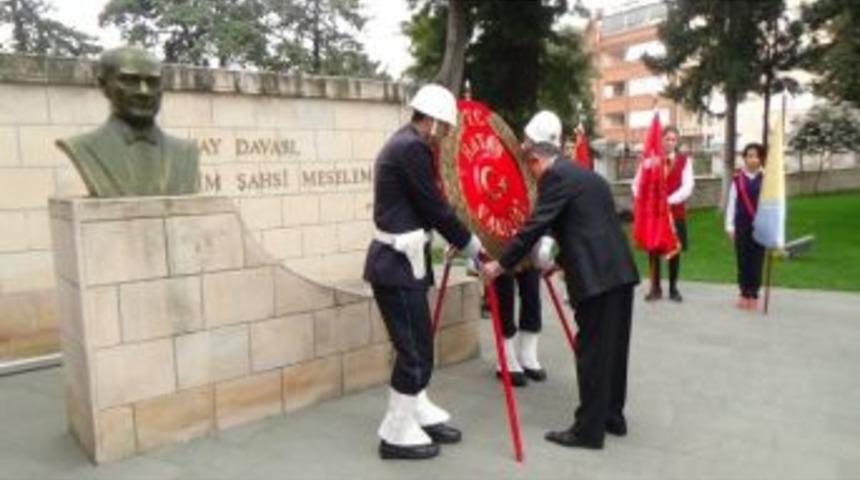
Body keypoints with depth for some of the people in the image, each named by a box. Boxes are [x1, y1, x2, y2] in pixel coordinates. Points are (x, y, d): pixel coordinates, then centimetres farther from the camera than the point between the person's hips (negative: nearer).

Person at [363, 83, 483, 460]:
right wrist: (475, 247, -3)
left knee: (417, 345, 18)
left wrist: (464, 244, 19)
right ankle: (398, 435, 13)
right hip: (398, 265, -10)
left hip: (400, 260, 10)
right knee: (414, 350, -1)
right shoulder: (412, 148, -16)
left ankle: (419, 415, 32)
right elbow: (435, 209, -15)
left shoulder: (403, 143, 16)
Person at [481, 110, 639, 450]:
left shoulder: (555, 176, -8)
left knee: (592, 351, -2)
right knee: (612, 347, 17)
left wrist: (500, 265, -5)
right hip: (619, 270, 10)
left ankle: (588, 429, 6)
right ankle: (612, 416, 28)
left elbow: (534, 226, -13)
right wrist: (560, 259, 36)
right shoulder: (579, 172, 21)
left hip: (597, 276, -10)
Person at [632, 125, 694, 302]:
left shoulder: (684, 160, 1)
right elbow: (636, 184, 1)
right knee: (653, 249, 5)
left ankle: (673, 288, 19)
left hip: (676, 212, 0)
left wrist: (670, 200, -21)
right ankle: (655, 287, 18)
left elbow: (688, 186, -9)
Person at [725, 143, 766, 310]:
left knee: (756, 261, 4)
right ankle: (744, 293, 17)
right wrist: (729, 226, 1)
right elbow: (731, 203, 3)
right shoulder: (737, 179, 1)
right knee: (743, 260, 6)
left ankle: (754, 295, 13)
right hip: (742, 225, 1)